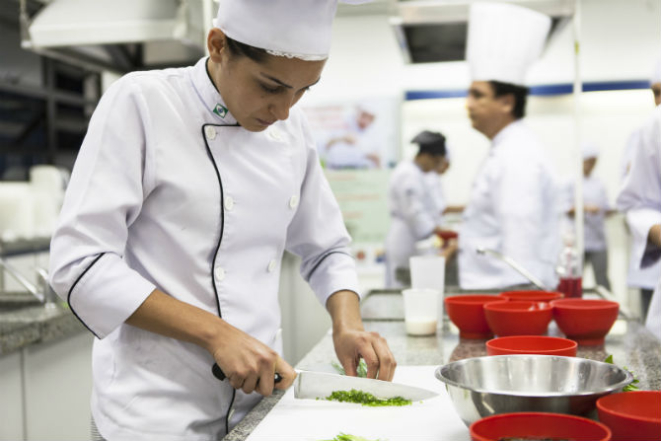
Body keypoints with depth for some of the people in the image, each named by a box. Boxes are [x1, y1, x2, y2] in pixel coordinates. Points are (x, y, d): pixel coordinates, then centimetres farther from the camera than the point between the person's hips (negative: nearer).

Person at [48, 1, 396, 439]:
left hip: (262, 394, 6)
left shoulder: (293, 130, 2)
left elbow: (326, 251, 11)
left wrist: (348, 324, -8)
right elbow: (80, 264, -19)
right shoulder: (141, 103, -15)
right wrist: (216, 333, -22)